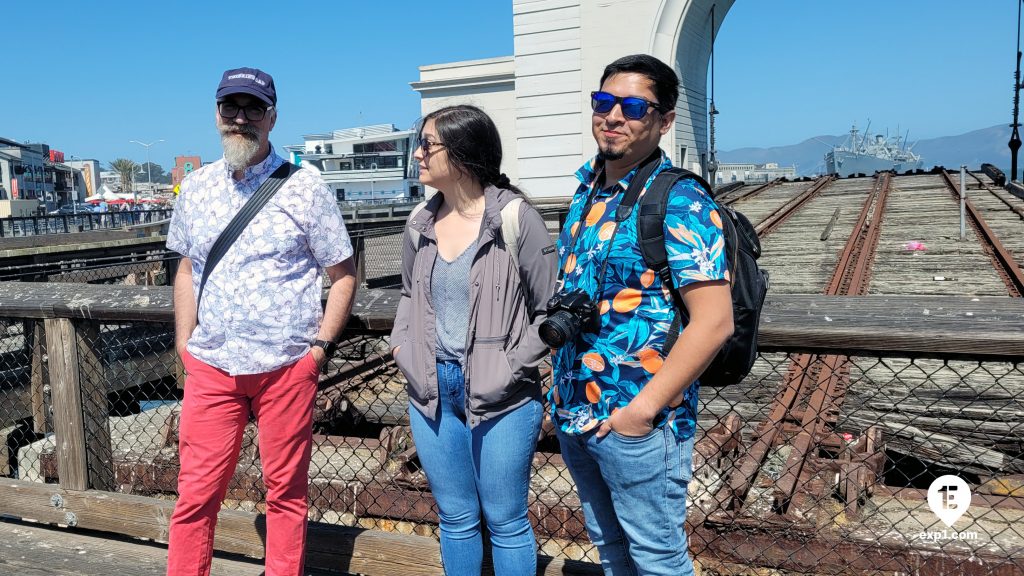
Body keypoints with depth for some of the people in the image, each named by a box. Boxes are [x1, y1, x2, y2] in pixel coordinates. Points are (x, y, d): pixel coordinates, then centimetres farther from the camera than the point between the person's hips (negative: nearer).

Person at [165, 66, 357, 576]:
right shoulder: (196, 187, 8)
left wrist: (320, 347, -8)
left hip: (286, 367, -3)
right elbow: (186, 268, 18)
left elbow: (344, 275, -2)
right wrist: (184, 344, 10)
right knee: (196, 494, 7)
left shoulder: (304, 187, -4)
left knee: (285, 491, 10)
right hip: (210, 367, 3)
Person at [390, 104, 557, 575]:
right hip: (432, 394, 5)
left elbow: (550, 311, -7)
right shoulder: (420, 223, 5)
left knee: (505, 521, 9)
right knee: (455, 518, 17)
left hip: (501, 399, -5)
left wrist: (511, 368, -14)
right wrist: (403, 349, 4)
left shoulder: (516, 219, -11)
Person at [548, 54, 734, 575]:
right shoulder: (588, 189, 8)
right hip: (571, 413, 7)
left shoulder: (680, 203, -16)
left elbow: (714, 321, -22)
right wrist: (560, 382, 11)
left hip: (634, 422, -7)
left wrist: (644, 409, -22)